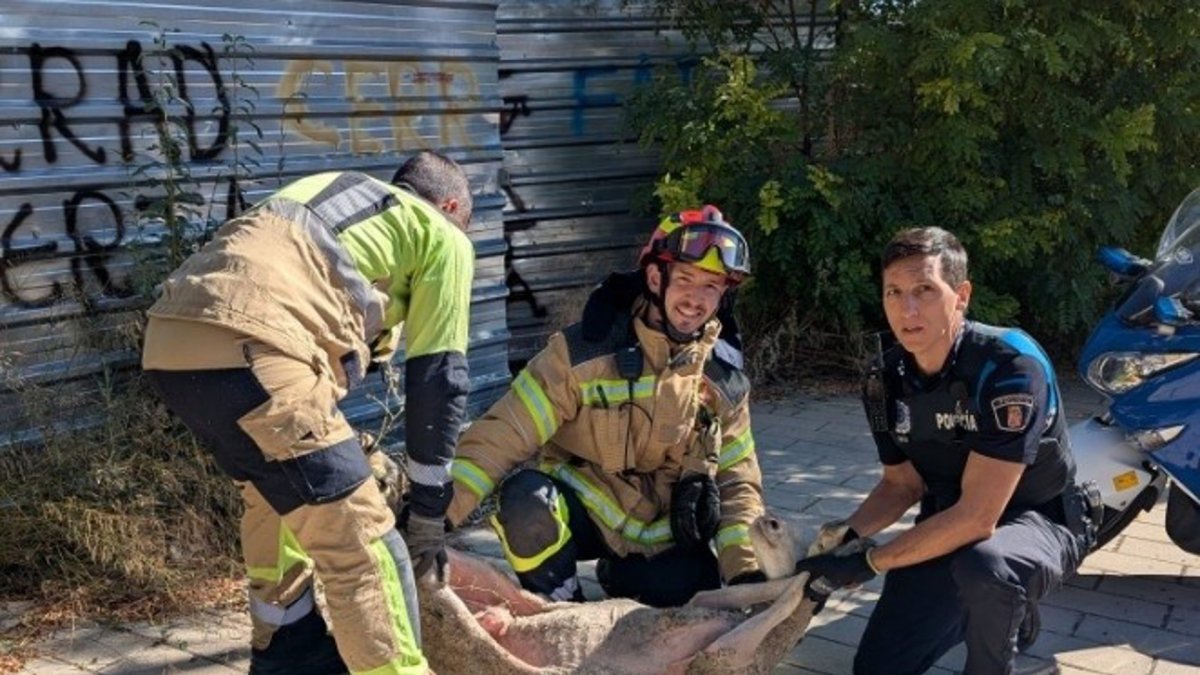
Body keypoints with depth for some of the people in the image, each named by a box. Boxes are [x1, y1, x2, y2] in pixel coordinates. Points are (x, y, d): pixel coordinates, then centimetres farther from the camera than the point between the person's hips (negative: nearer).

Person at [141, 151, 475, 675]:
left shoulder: (332, 189, 37)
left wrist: (340, 452, 42)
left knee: (277, 499, 31)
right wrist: (427, 511, 24)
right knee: (361, 545, 2)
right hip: (247, 345, -8)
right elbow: (438, 377, 16)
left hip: (171, 335, 9)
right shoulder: (443, 238, 18)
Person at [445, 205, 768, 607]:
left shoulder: (725, 379, -4)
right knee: (527, 499, -35)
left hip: (660, 531, 4)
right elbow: (504, 436, -21)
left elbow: (738, 481, 2)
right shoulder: (583, 353, -18)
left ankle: (619, 576, 14)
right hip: (582, 510, -3)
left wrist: (745, 571, -10)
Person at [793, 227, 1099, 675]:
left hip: (1036, 518, -6)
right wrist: (848, 533, -15)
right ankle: (1004, 610, 23)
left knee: (982, 566, -40)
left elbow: (977, 517, -30)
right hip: (950, 528, 6)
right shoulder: (886, 380, -7)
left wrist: (866, 564, -26)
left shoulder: (1010, 364, -28)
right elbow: (902, 484, 6)